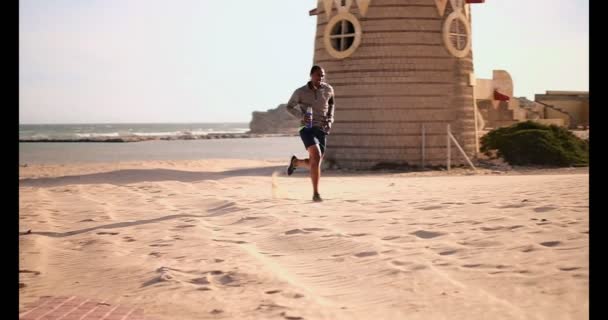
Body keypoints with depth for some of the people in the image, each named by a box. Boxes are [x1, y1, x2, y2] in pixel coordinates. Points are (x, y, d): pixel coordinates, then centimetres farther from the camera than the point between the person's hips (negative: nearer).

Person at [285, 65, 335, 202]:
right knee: (316, 157, -27)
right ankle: (316, 193, -21)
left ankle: (295, 161, 42)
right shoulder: (300, 92, -3)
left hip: (322, 130, 4)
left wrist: (330, 119, 8)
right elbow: (289, 107, 11)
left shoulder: (328, 89, 4)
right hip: (307, 129, -4)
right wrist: (301, 116, -10)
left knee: (314, 163, 7)